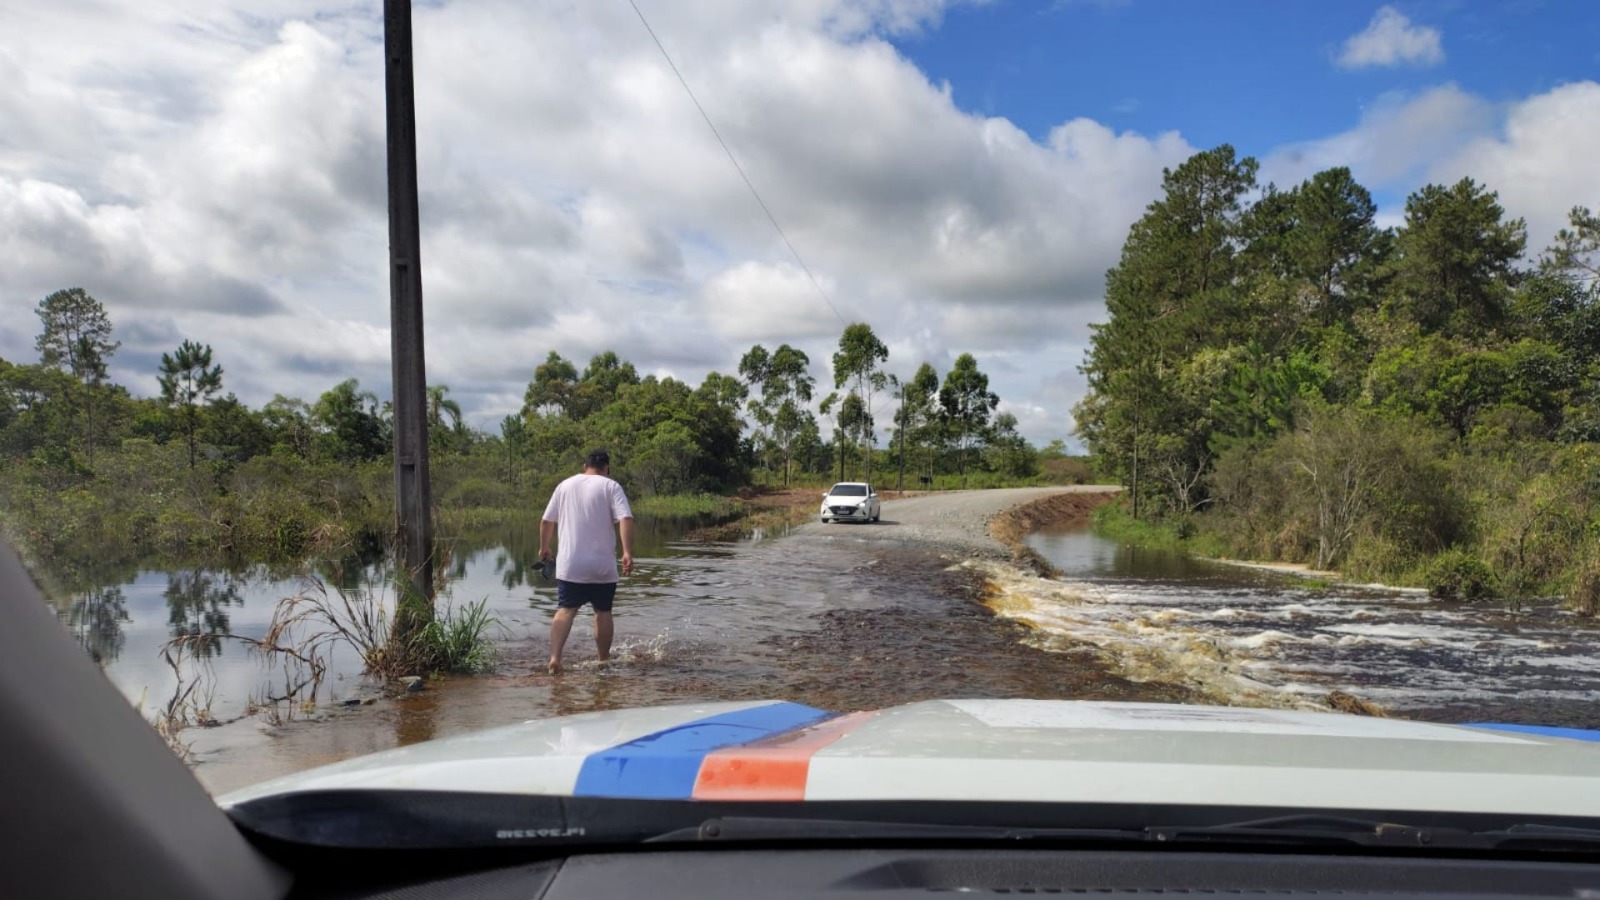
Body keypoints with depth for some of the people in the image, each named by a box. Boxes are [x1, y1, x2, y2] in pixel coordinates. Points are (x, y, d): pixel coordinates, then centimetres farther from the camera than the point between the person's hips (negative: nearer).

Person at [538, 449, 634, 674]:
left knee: (565, 610, -2)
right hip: (603, 565, -2)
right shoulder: (610, 486, 0)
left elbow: (546, 521, 14)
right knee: (603, 611, 11)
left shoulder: (565, 485, 11)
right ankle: (604, 660, 19)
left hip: (570, 564, 2)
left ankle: (555, 656, -19)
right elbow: (626, 519, -15)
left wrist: (544, 547, 28)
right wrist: (627, 553, -19)